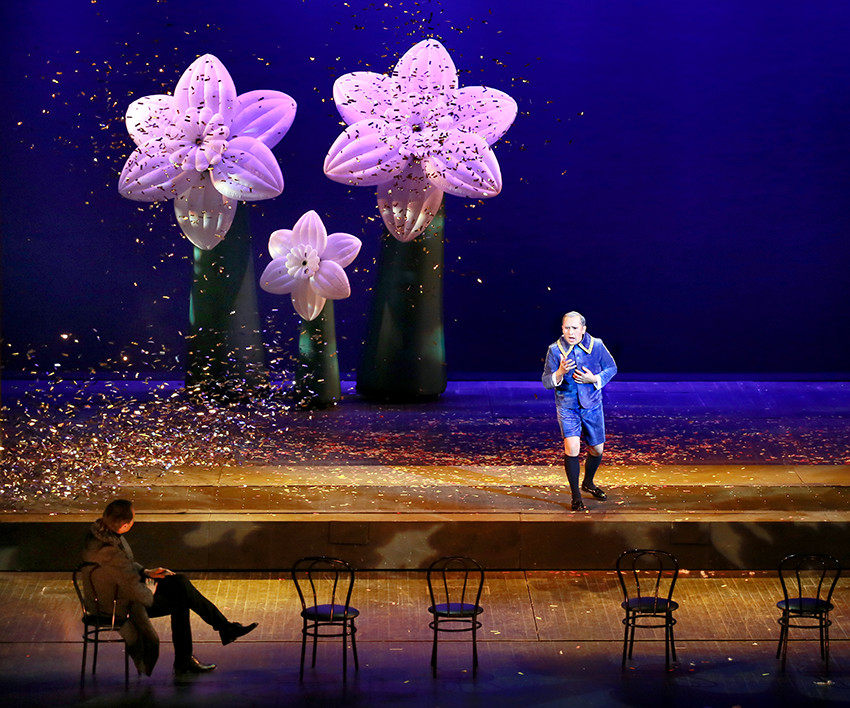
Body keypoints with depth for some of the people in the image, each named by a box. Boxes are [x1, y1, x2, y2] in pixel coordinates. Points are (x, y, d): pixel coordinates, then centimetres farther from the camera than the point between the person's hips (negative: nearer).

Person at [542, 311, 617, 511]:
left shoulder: (596, 345, -8)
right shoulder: (555, 350, -9)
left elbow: (611, 368, 4)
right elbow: (546, 382, -6)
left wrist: (594, 379, -15)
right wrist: (560, 373, -28)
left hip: (592, 405, 2)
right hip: (567, 406, -2)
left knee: (597, 449, 13)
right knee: (572, 447, -20)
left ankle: (588, 483, 43)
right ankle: (575, 496, -8)